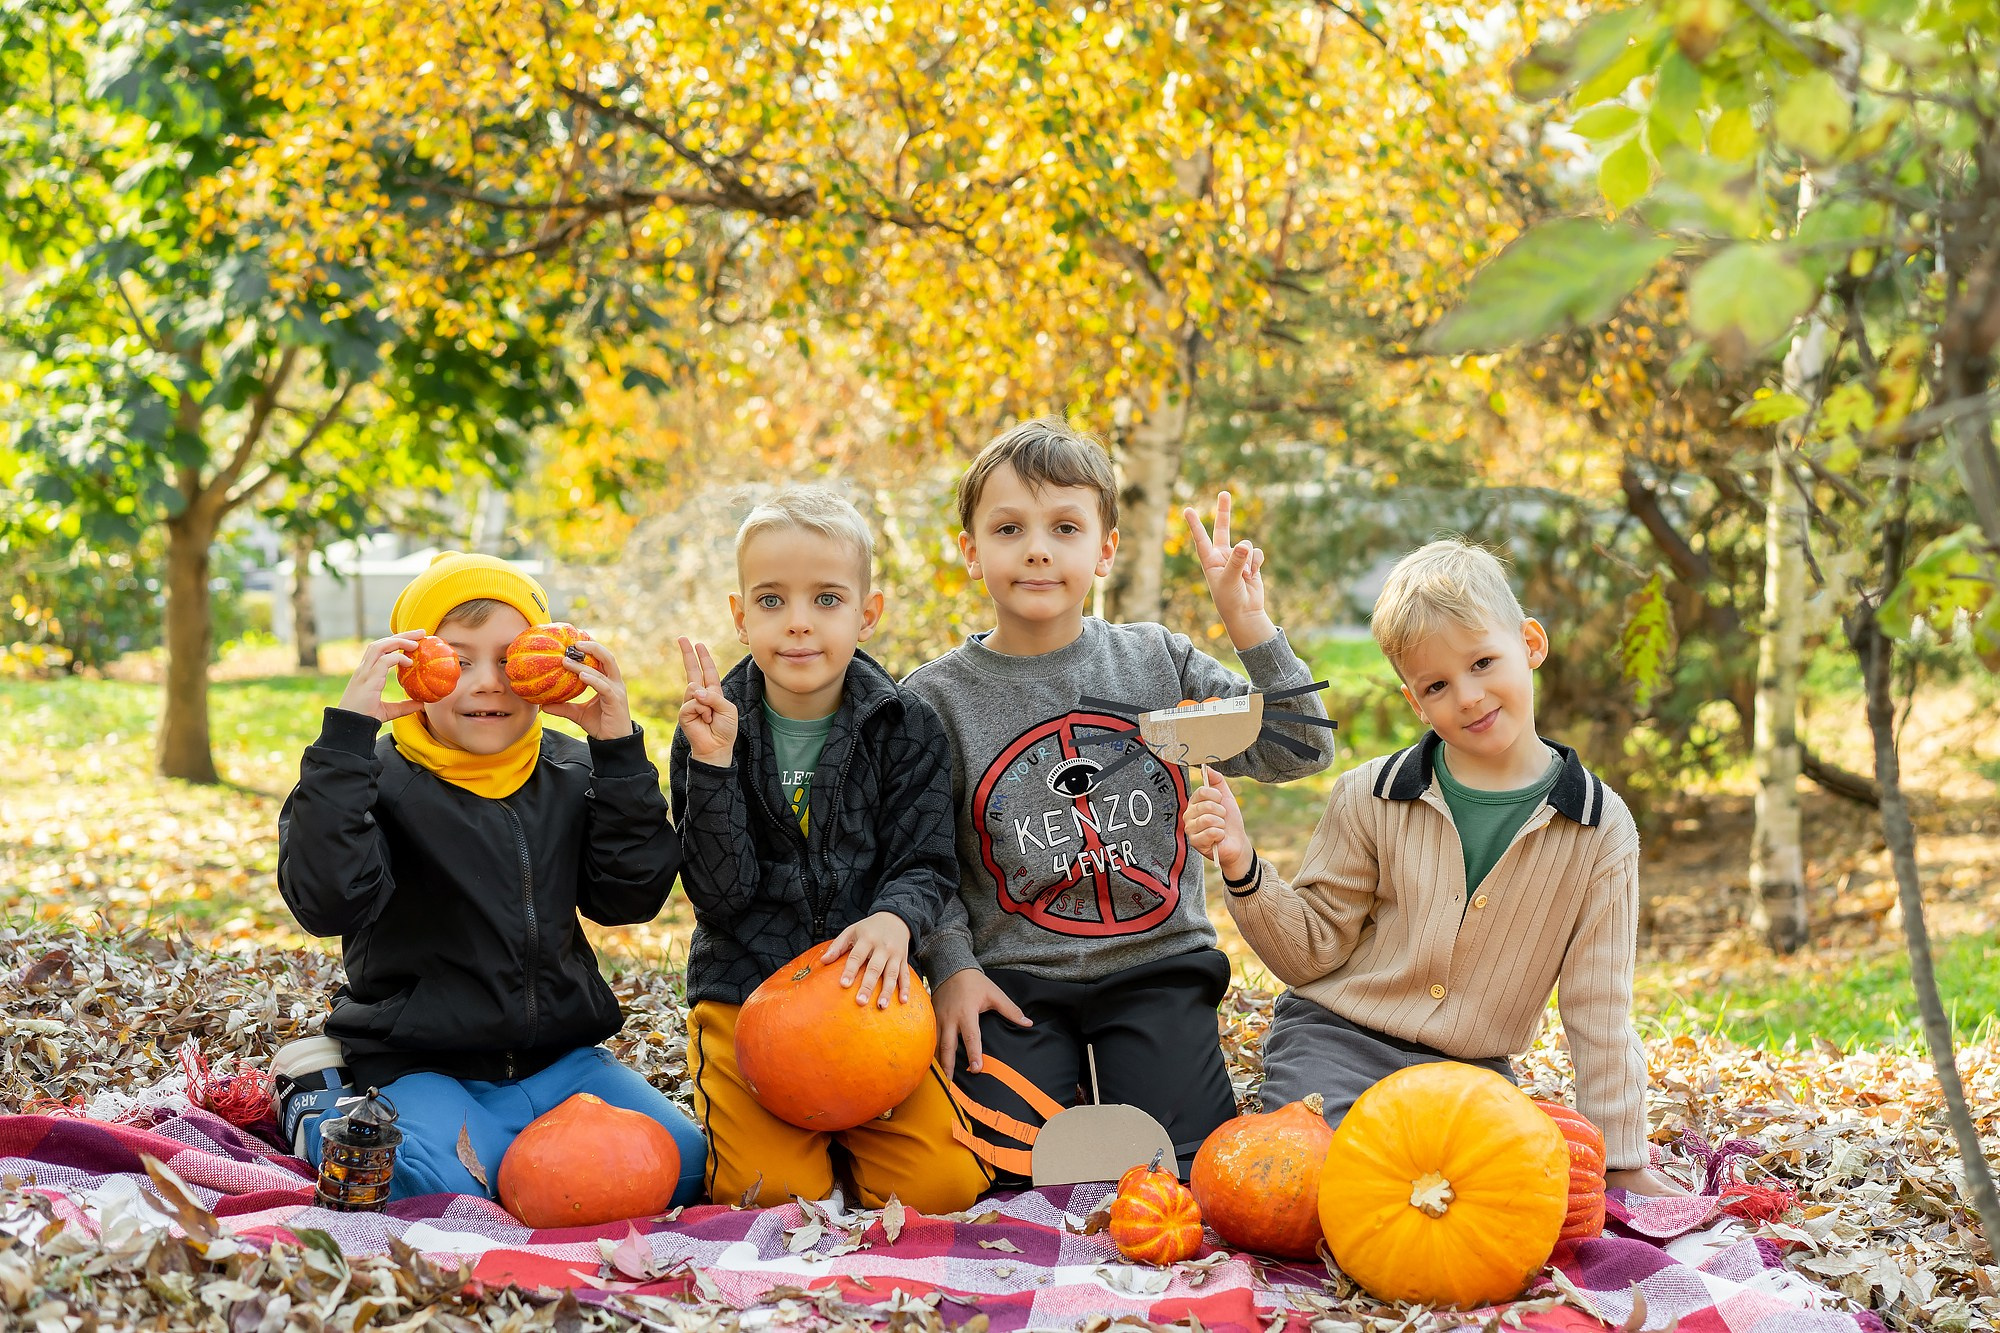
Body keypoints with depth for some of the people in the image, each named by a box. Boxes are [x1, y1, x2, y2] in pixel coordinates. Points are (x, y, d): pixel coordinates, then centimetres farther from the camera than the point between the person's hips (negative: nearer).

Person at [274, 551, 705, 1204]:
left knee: (680, 1164, -15)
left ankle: (498, 1143, 8)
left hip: (560, 1057, 4)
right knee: (440, 1185, -32)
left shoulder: (571, 772, 8)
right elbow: (326, 900, -24)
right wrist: (346, 735, -26)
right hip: (422, 1067, -4)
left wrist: (619, 750, -9)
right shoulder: (378, 778, -6)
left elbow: (631, 897, -2)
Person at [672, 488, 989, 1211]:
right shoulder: (715, 727, -3)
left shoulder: (906, 726, -1)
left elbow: (925, 866, -2)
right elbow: (721, 893, -10)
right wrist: (713, 764, -22)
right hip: (744, 993, -1)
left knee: (942, 1184, -15)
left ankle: (841, 1135, 15)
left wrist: (894, 919, -25)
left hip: (864, 987, 1)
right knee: (771, 1193, -21)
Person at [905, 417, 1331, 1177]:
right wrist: (951, 965, -10)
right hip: (1015, 977, -1)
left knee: (1191, 1170, -12)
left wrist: (1251, 628, -10)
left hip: (1157, 965, 1)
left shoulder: (1156, 662, 1)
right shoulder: (937, 699, -3)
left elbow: (1299, 752, -1)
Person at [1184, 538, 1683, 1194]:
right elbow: (1313, 950, 2)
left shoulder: (1600, 828, -3)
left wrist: (1622, 1164, 1)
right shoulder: (1369, 797, -4)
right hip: (1336, 1042, -2)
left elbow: (1598, 1010, 1)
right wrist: (1244, 869, -16)